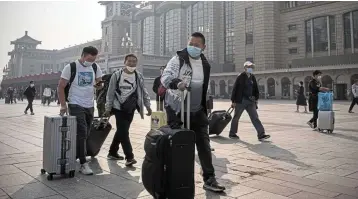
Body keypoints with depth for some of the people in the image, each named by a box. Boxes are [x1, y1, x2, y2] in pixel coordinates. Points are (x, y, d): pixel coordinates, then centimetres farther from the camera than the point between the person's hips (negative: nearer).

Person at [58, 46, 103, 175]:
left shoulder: (95, 67, 3)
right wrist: (63, 105, -11)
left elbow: (100, 82, 14)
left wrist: (99, 84, -11)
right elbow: (61, 87, -6)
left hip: (90, 106, 5)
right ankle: (83, 164, -3)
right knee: (81, 134, -10)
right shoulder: (71, 67, -10)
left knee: (85, 134, 10)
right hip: (75, 105, -5)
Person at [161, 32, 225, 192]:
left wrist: (204, 108, 21)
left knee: (204, 144, 5)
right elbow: (165, 76, -22)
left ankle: (209, 179, 15)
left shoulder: (205, 64, 11)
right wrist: (177, 82, -43)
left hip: (197, 110, 5)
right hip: (177, 110, -5)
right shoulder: (179, 59, -8)